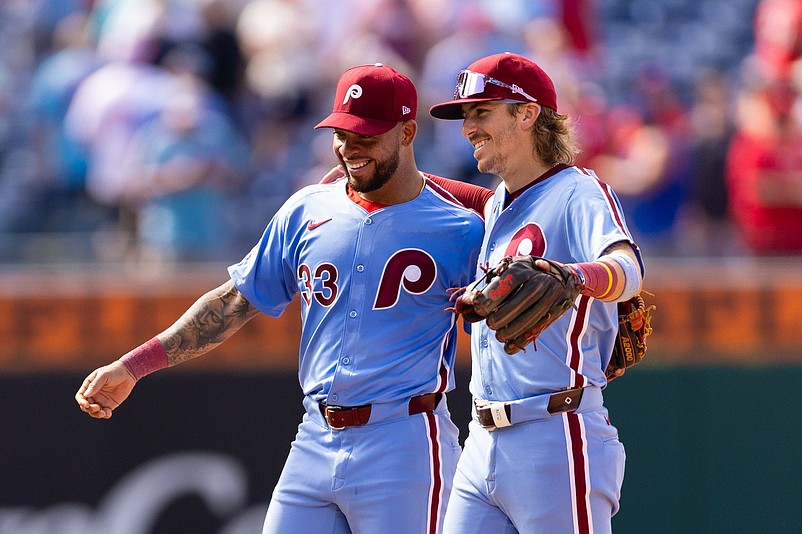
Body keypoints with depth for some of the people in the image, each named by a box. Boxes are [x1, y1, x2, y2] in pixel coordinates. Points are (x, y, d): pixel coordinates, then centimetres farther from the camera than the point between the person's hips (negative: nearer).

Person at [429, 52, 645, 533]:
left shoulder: (579, 192, -8)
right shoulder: (495, 208, 18)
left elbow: (627, 269, -28)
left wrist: (568, 276, -50)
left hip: (557, 440, -8)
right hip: (484, 445, 8)